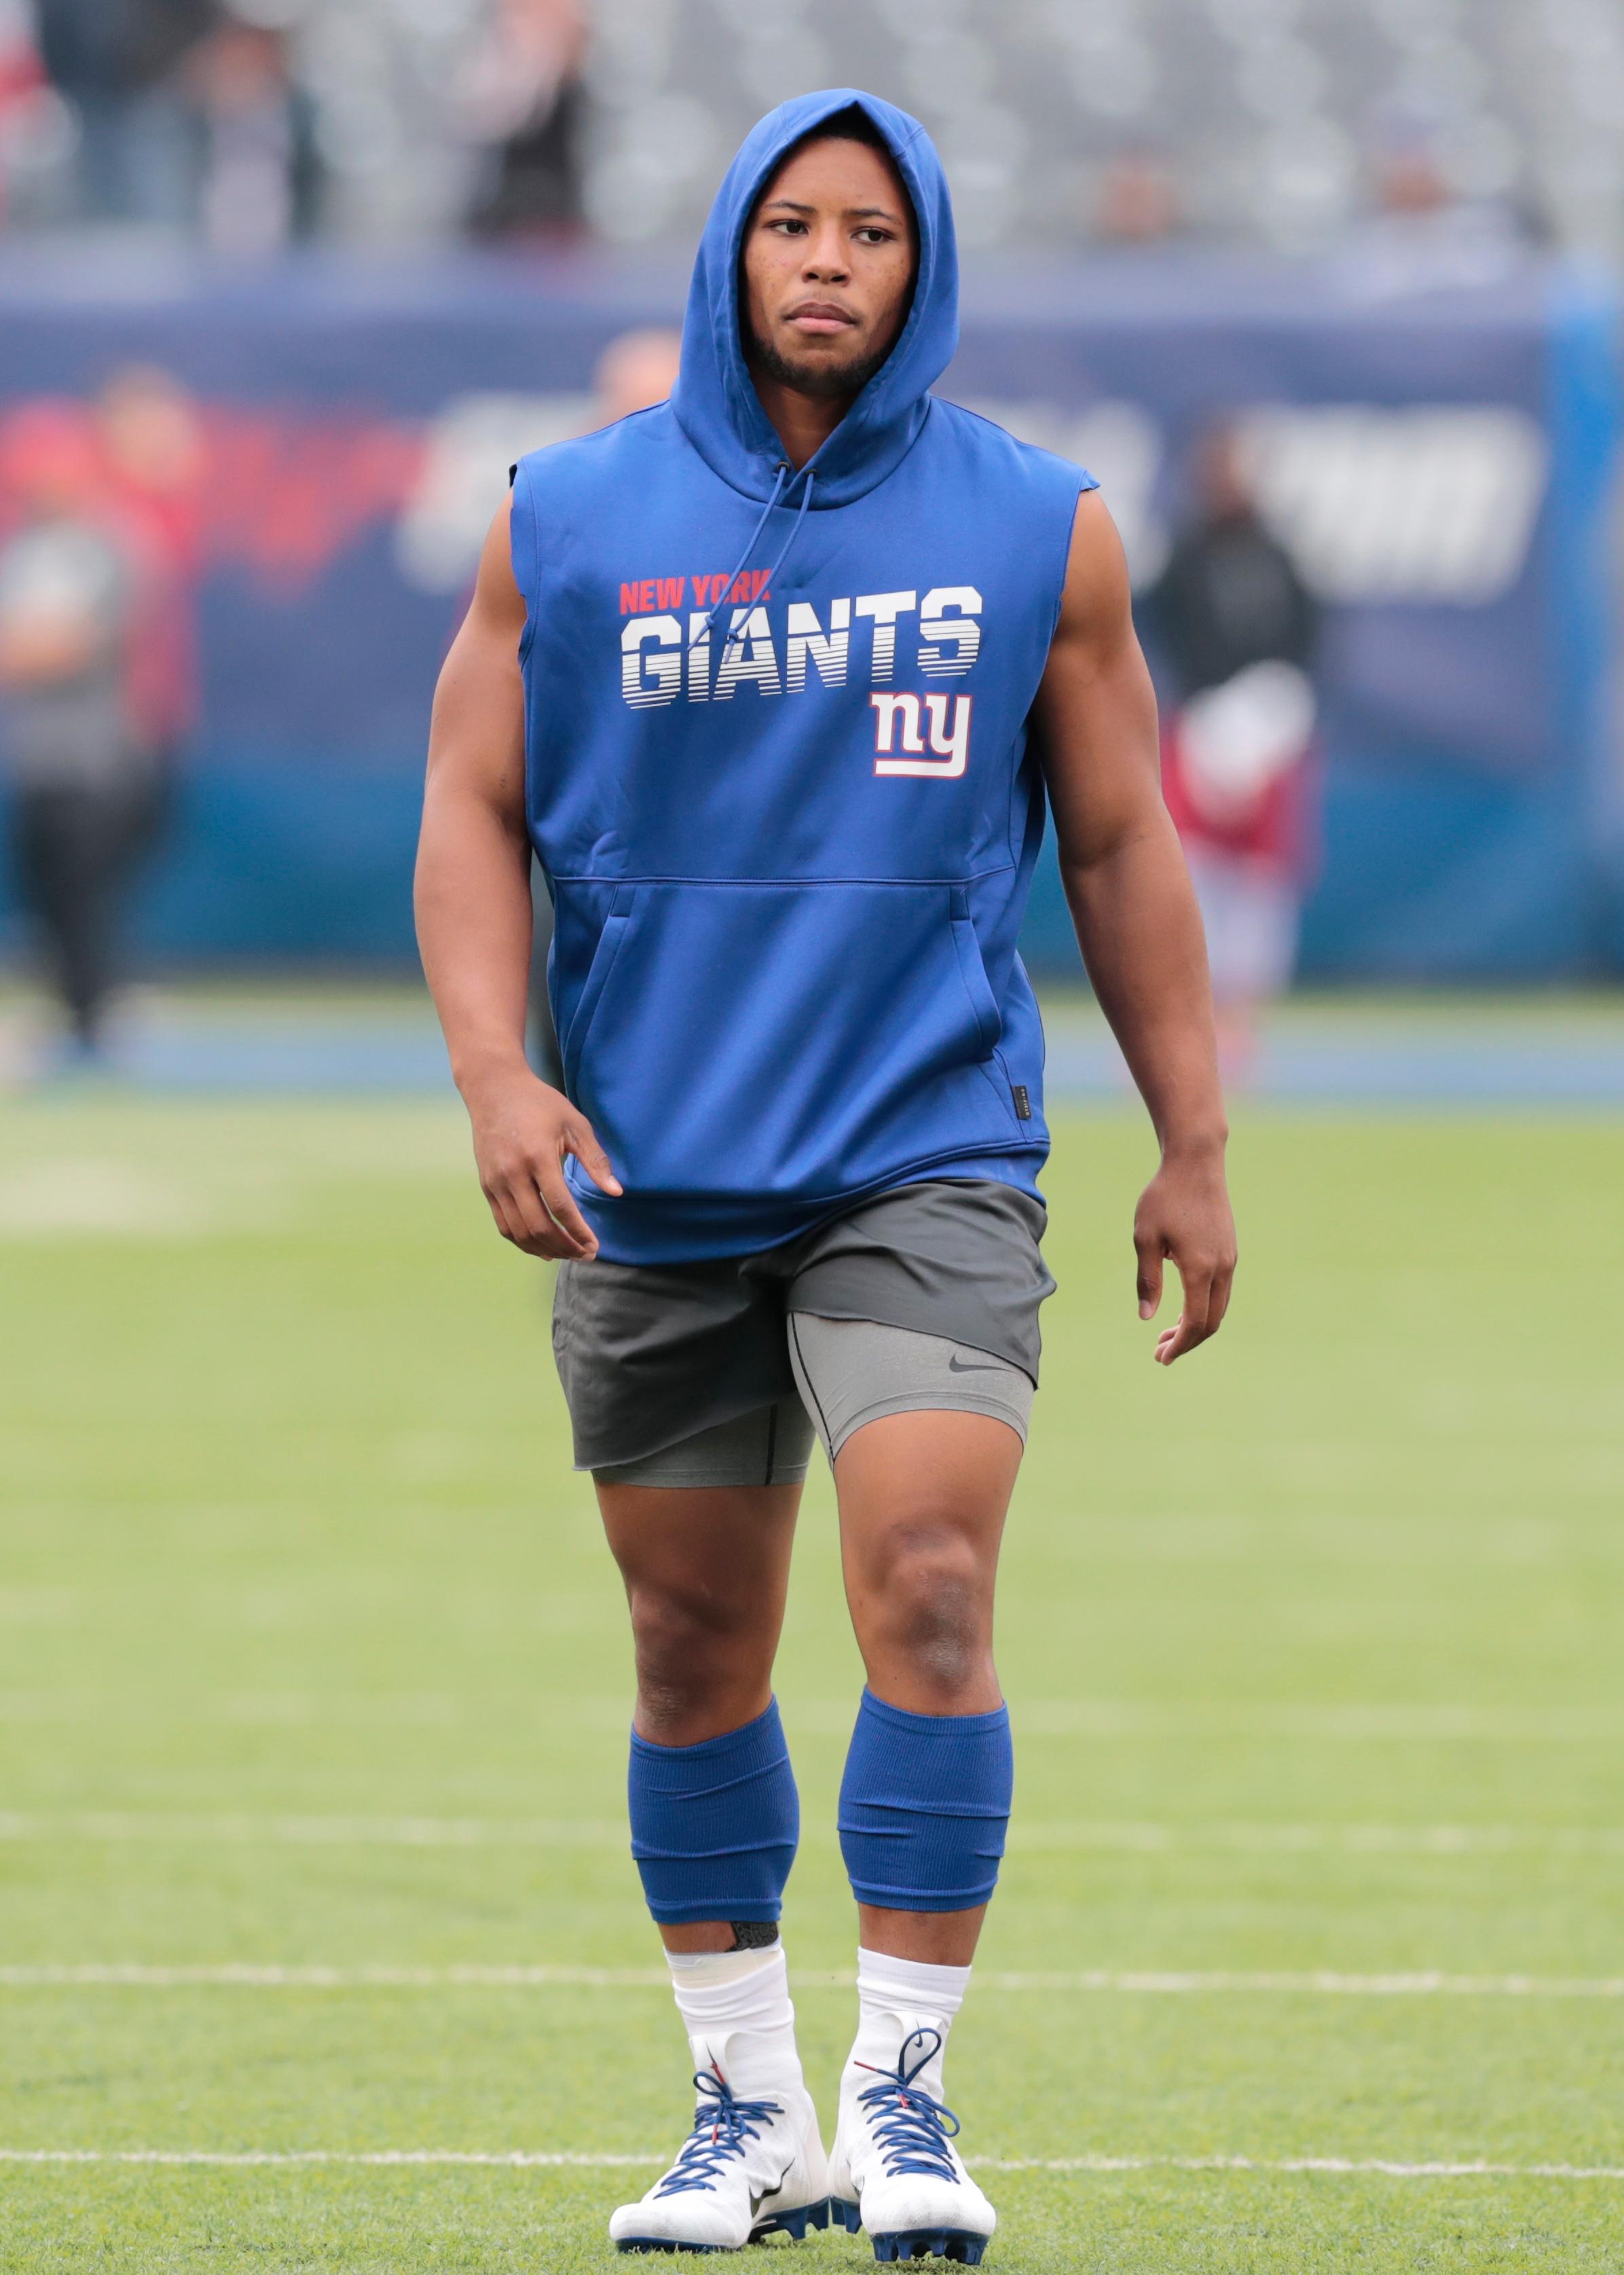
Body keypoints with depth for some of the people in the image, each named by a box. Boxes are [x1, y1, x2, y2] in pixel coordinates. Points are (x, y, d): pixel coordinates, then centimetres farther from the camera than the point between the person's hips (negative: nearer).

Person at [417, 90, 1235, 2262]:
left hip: (929, 1164, -1)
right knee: (696, 1652, 6)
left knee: (928, 1590, -17)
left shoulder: (1038, 529, 4)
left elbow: (1123, 843, 9)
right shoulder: (571, 518, 4)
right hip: (652, 1185, 1)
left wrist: (1193, 1147, 9)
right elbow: (474, 805, 6)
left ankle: (903, 2095, -10)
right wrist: (494, 1069, -9)